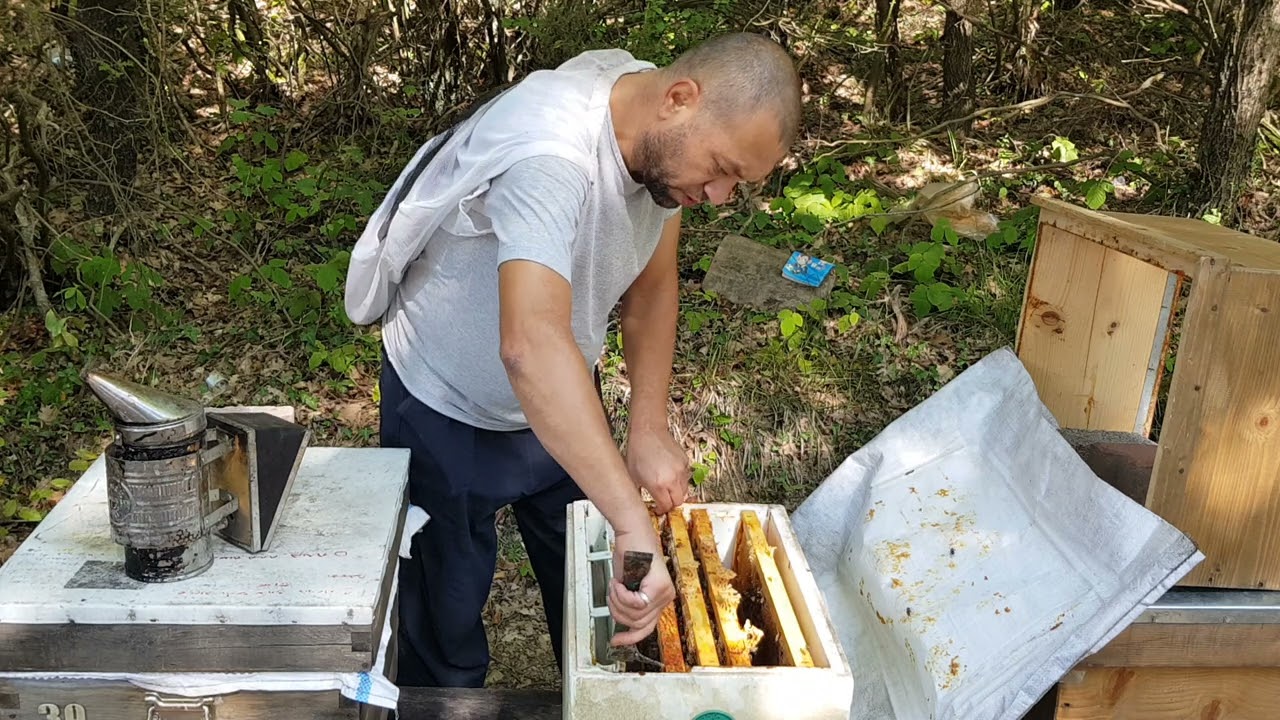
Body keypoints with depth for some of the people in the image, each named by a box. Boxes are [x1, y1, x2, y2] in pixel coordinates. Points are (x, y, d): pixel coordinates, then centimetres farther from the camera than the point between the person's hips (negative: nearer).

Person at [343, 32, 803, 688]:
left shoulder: (666, 134, -14)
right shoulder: (551, 150, -39)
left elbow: (652, 288, -5)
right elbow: (531, 344, -52)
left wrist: (649, 429, -16)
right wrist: (635, 527, -56)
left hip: (561, 398, 7)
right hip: (449, 413, -6)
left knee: (599, 598, 19)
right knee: (447, 615, 11)